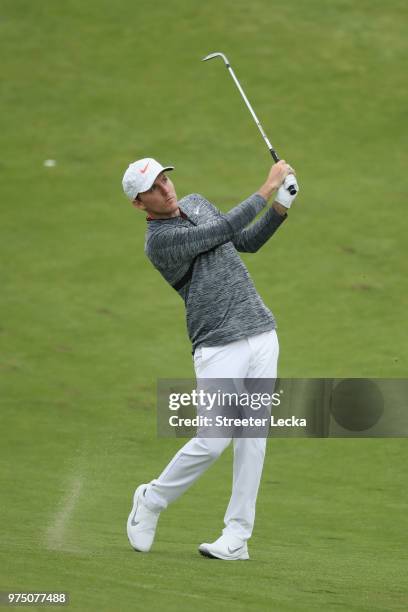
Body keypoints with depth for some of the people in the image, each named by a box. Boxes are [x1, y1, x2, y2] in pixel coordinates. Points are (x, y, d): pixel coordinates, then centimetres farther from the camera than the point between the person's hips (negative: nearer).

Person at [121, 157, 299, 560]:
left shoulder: (195, 203, 14)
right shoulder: (159, 241, -13)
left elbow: (247, 242, 22)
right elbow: (227, 230, -18)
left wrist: (280, 209, 5)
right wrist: (268, 188, -14)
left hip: (261, 333, 7)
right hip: (219, 348, -7)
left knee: (252, 436, 1)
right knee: (213, 441, -12)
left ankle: (237, 536, 5)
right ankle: (152, 501, 12)